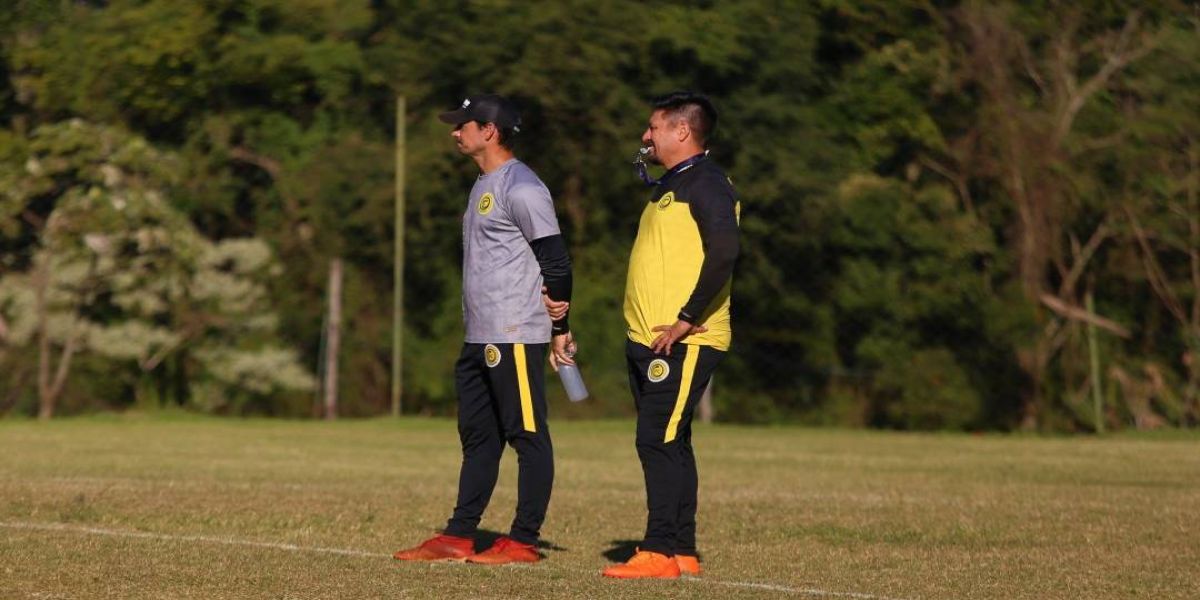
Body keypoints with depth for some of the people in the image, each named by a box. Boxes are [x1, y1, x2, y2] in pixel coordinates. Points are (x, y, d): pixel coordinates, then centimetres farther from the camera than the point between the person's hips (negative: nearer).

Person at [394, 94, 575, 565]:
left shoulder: (520, 187, -12)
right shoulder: (483, 187, 20)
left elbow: (555, 259, -15)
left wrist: (559, 328, -12)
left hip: (515, 336, -10)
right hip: (479, 337, 10)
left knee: (528, 435, -5)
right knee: (478, 437, 12)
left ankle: (524, 542, -4)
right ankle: (458, 538, 16)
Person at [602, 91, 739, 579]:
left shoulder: (706, 184, -11)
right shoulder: (669, 186, 21)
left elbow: (723, 252, -25)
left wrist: (688, 319, -23)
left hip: (682, 343, -10)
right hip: (647, 339, 10)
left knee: (659, 441, -12)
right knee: (667, 444, 10)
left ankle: (660, 552, -12)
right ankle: (682, 553, 14)